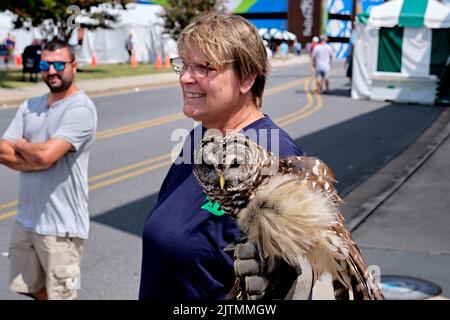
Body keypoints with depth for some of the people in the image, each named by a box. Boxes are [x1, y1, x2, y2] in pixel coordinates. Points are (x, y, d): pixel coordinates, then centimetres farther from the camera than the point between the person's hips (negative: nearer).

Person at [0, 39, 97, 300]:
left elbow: (45, 155, -24)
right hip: (26, 219, 7)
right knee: (29, 287, 20)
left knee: (59, 294, 5)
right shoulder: (30, 107, 9)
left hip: (61, 227, -7)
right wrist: (38, 160, -15)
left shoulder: (81, 109, -14)